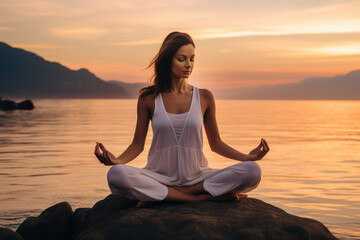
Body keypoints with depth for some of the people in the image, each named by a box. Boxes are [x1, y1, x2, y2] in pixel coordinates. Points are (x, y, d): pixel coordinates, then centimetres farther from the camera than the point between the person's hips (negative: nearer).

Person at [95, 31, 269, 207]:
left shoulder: (204, 97, 6)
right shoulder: (148, 98, 2)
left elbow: (215, 143, 13)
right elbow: (137, 144, 5)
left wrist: (247, 157, -3)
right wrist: (117, 160, -16)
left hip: (196, 177, 2)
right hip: (160, 177, -1)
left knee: (252, 172, -24)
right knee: (116, 175, -33)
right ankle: (201, 197, -25)